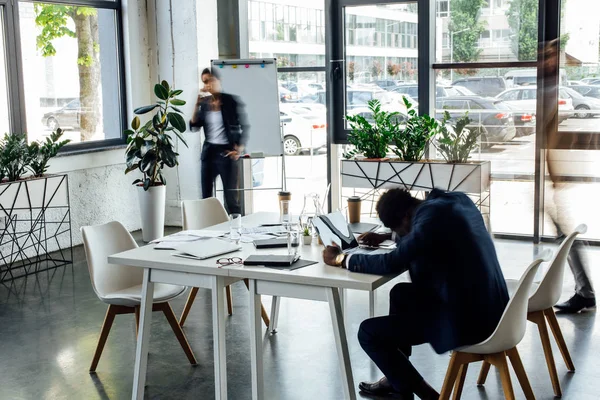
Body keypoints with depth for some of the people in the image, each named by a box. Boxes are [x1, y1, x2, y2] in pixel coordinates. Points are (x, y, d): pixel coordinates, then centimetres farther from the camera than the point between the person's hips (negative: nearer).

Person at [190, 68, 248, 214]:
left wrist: (240, 149, -12)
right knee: (206, 196, 7)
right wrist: (197, 106, -7)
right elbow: (194, 126, 3)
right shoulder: (204, 102, 6)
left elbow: (244, 126, -2)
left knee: (231, 198, -3)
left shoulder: (231, 101, -6)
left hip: (226, 152, -5)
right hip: (209, 151, 5)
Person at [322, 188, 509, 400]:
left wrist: (341, 259, -6)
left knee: (368, 332, -2)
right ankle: (395, 379, 33)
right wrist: (386, 237, 27)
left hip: (465, 317, -10)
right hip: (489, 305, 10)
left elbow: (391, 263, -19)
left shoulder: (432, 217, -20)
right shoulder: (455, 199, 7)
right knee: (401, 294, 27)